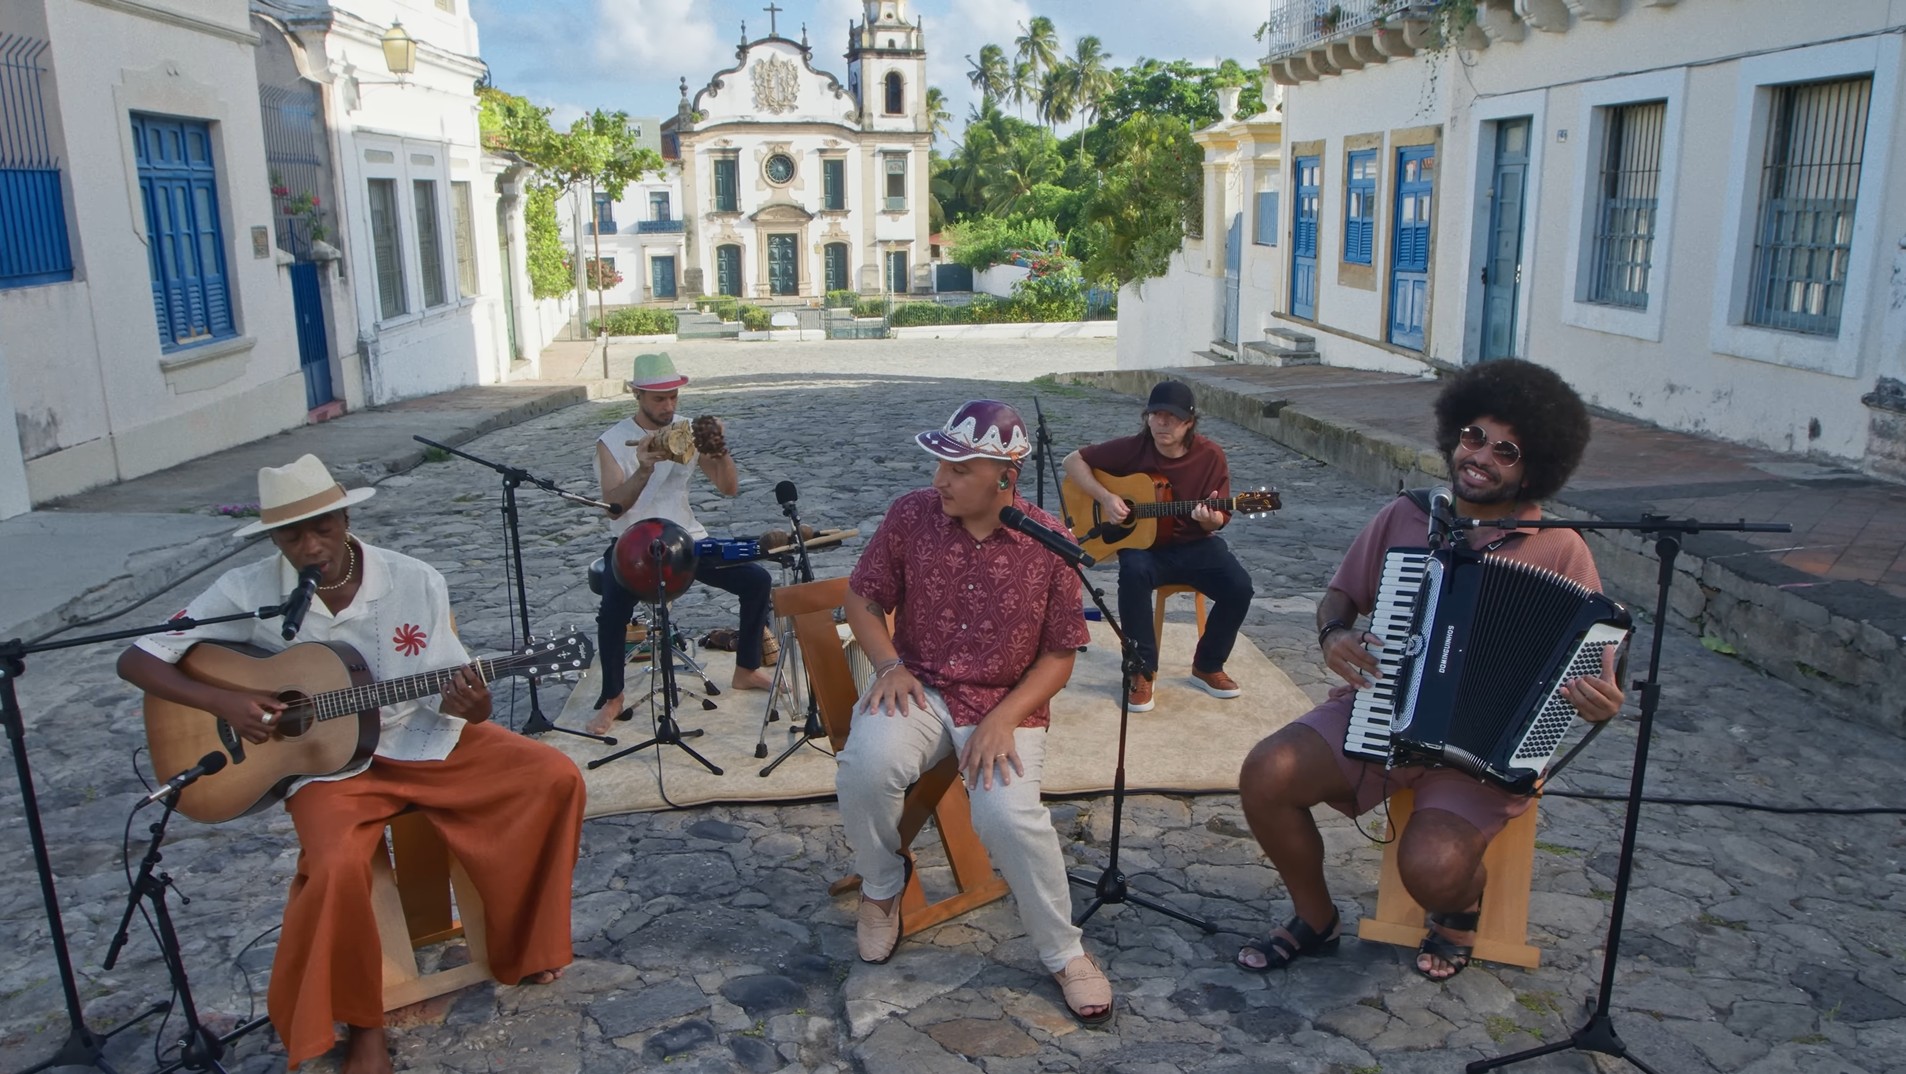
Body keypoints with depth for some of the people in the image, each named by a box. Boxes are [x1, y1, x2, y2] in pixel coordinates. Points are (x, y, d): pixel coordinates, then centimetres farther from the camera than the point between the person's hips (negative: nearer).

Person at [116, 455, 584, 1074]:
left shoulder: (417, 584, -9)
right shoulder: (249, 592, -11)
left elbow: (455, 699, -5)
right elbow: (135, 660, -5)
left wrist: (468, 706, -30)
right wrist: (222, 702, -20)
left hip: (422, 740, 3)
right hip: (327, 760, -2)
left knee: (554, 779, -13)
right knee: (336, 868, -33)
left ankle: (521, 945, 9)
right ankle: (360, 1023, -4)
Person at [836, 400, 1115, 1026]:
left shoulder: (1049, 542, -8)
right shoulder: (910, 515, -3)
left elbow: (1059, 656, -3)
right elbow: (864, 599, 8)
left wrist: (1003, 718, -17)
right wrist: (889, 664, -11)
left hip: (1007, 703, -2)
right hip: (920, 689, 2)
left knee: (1009, 813, -28)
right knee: (867, 766, -30)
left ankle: (1064, 954, 1)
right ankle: (880, 888, 4)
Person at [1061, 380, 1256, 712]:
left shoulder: (1210, 456, -7)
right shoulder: (1132, 448, -8)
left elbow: (1218, 520, -2)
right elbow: (1073, 461, -3)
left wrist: (1210, 519, -28)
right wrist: (1105, 497, -16)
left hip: (1194, 545, 2)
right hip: (1142, 543, -2)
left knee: (1239, 586, -23)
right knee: (1134, 572, -37)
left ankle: (1207, 666, 3)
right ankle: (1142, 670, -20)